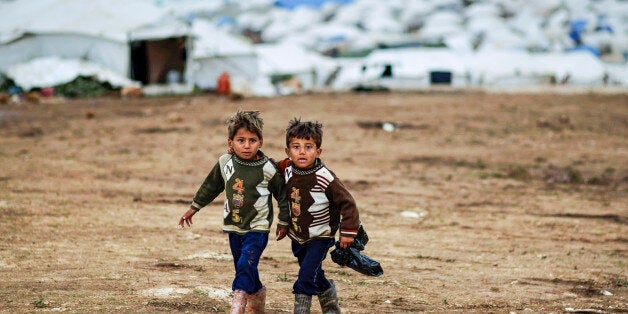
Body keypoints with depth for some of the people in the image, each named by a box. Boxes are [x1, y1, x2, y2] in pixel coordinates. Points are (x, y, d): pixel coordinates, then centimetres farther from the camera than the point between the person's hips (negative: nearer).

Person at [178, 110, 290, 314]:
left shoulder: (267, 168, -12)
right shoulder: (225, 163, -1)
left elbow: (283, 194, -2)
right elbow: (210, 187, 14)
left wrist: (283, 222, 2)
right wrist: (193, 209, 20)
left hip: (257, 228, -5)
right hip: (234, 228, 5)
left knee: (246, 264, -19)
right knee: (243, 268, 12)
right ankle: (257, 295, 34)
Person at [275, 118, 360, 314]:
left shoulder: (325, 178, -22)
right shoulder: (287, 172, -7)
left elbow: (347, 203, -17)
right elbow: (286, 200, 13)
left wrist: (348, 232, -17)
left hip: (319, 237, -6)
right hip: (297, 237, 6)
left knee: (306, 276, -16)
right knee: (316, 277, 19)